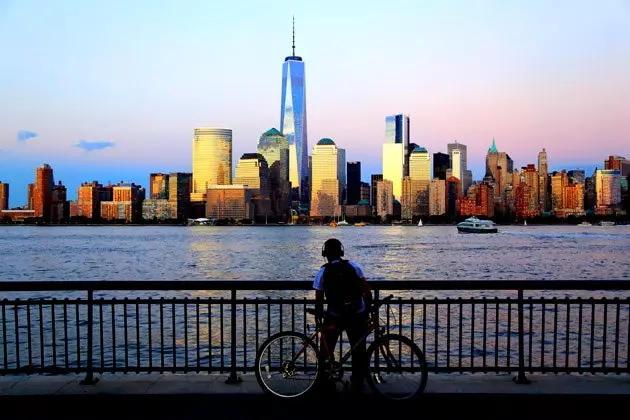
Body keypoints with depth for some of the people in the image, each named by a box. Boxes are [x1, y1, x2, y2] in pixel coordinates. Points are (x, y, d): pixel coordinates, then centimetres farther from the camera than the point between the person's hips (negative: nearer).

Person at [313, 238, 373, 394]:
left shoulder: (322, 272, -7)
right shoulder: (353, 266, -4)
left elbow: (319, 300, -7)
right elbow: (367, 291, -5)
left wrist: (320, 315, 8)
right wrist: (368, 308, 8)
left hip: (334, 316, -1)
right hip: (358, 315, 1)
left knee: (326, 351, 16)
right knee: (358, 350, 16)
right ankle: (357, 383, 22)